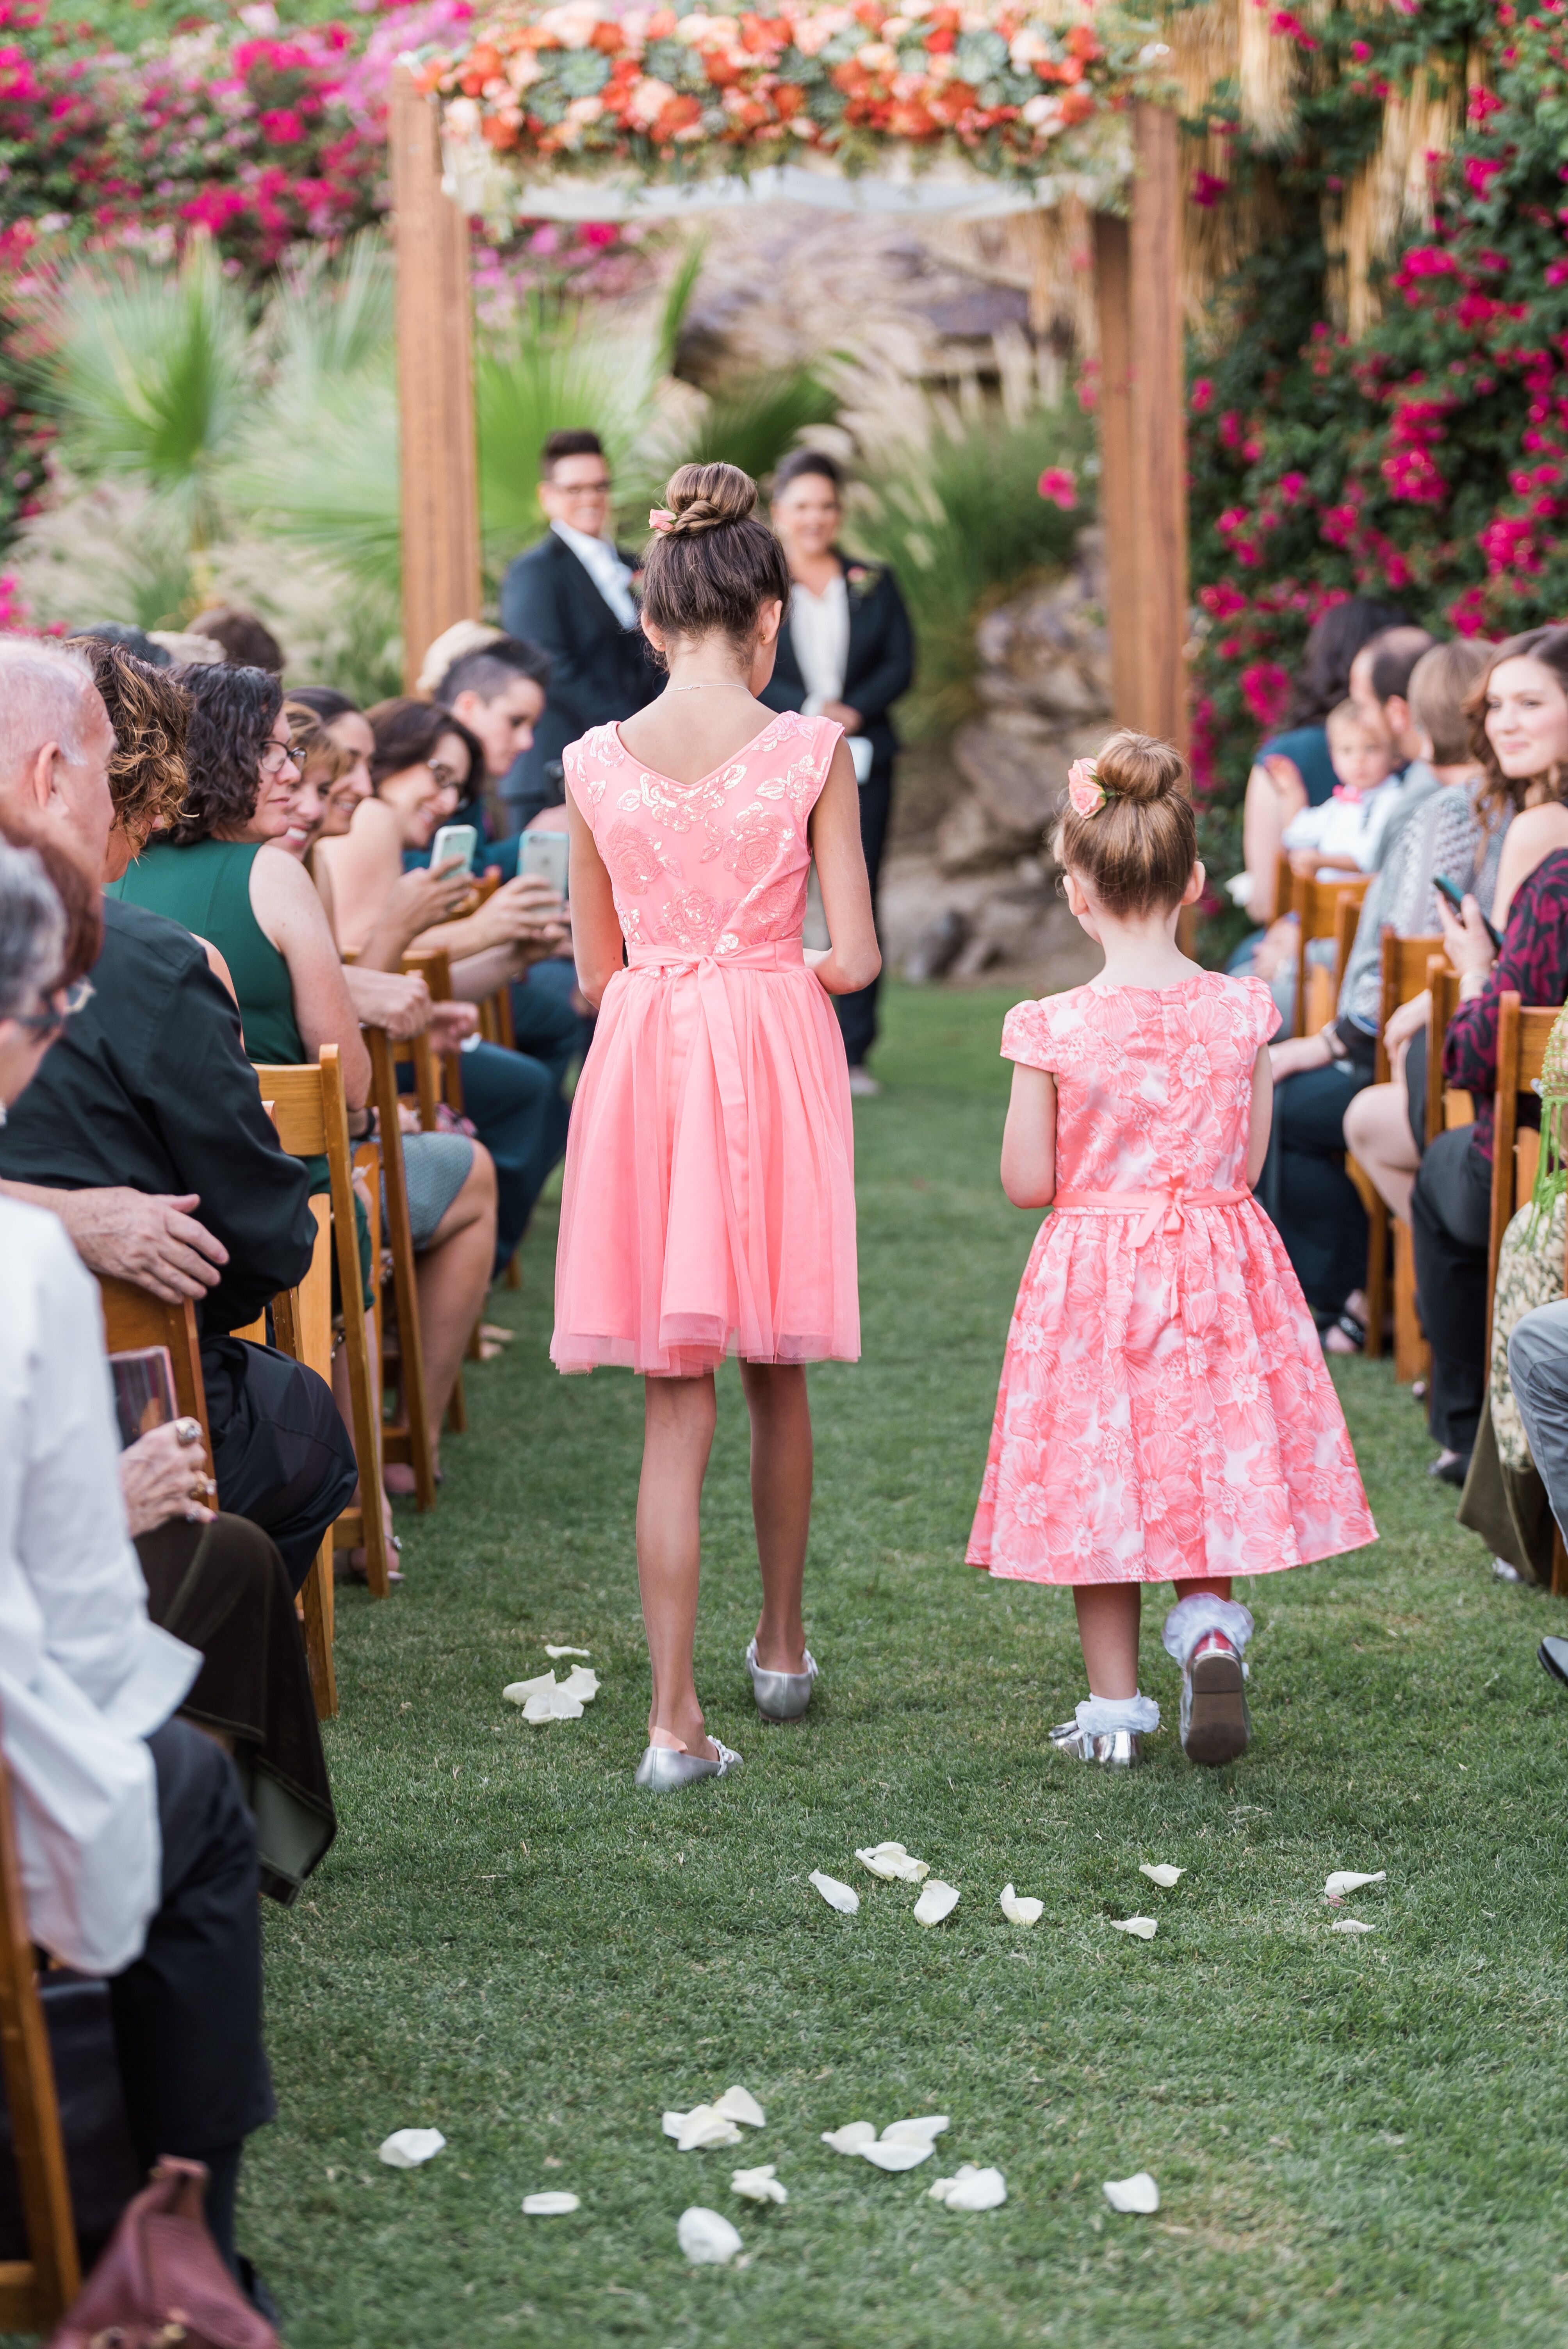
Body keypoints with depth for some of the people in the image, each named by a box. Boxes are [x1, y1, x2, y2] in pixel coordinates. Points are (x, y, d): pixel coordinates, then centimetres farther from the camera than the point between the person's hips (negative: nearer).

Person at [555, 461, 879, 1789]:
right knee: (776, 1378, 18)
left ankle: (676, 1717, -3)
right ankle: (782, 1646, 35)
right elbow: (855, 958, -7)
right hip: (774, 1052, -1)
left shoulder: (597, 764, -1)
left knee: (676, 1403, 3)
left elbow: (595, 972, 6)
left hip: (643, 1067, 1)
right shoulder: (809, 752, -7)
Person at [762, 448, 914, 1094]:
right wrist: (809, 711, -18)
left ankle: (854, 1051, 6)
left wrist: (851, 711, -12)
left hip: (861, 764, 2)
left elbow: (900, 664, 4)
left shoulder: (875, 585, 13)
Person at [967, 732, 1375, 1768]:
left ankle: (1115, 1708, 14)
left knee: (1100, 1483, 9)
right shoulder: (1242, 1011, -6)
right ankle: (1212, 1624, -7)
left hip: (1094, 1272, -2)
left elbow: (1028, 1183, -8)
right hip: (1221, 1272, 2)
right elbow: (1248, 1163, 1)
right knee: (1205, 1464, 17)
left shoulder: (1054, 1029, -14)